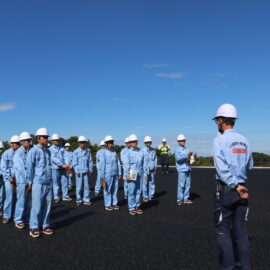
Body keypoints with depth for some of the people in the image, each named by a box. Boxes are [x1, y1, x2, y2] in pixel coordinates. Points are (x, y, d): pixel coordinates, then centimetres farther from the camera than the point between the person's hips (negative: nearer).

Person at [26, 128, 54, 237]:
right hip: (38, 182, -6)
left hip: (49, 182, 6)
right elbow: (29, 167, -6)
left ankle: (45, 225, 19)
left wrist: (50, 179, 15)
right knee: (37, 206, -2)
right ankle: (34, 227, 10)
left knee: (47, 205, 9)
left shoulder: (48, 151, 12)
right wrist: (30, 181, -5)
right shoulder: (33, 151, -6)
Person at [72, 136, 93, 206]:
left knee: (86, 185, 5)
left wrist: (90, 170, 8)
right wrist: (77, 171, -7)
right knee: (79, 186, 0)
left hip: (86, 171, 3)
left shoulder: (88, 151, 4)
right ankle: (79, 200, 12)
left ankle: (86, 200, 14)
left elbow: (90, 161, 9)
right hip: (79, 171, -3)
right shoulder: (76, 151, -3)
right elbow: (74, 162, -3)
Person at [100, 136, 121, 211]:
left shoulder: (114, 152, 10)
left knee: (114, 189, 8)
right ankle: (107, 205, 12)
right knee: (107, 190, 2)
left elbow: (118, 163, 10)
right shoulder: (103, 153, -6)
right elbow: (102, 165, -8)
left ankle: (114, 203, 19)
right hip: (107, 174, -5)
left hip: (115, 174, 5)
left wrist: (119, 173, 7)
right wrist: (102, 176, -11)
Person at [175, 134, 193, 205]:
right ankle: (179, 200, 2)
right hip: (181, 170, -5)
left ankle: (186, 199, 16)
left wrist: (189, 158, -11)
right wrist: (187, 155, -21)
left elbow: (189, 158, 12)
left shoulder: (187, 149, 13)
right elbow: (178, 158, -16)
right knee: (181, 185, -5)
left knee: (187, 185, 7)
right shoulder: (177, 150, -1)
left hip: (188, 169, 5)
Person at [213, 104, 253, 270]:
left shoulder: (220, 140, -11)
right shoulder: (244, 140, 7)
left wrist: (236, 186, -17)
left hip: (226, 189, -5)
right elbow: (249, 166, 15)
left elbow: (222, 168, -20)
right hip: (242, 189, 6)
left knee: (223, 230, 5)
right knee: (240, 230, 12)